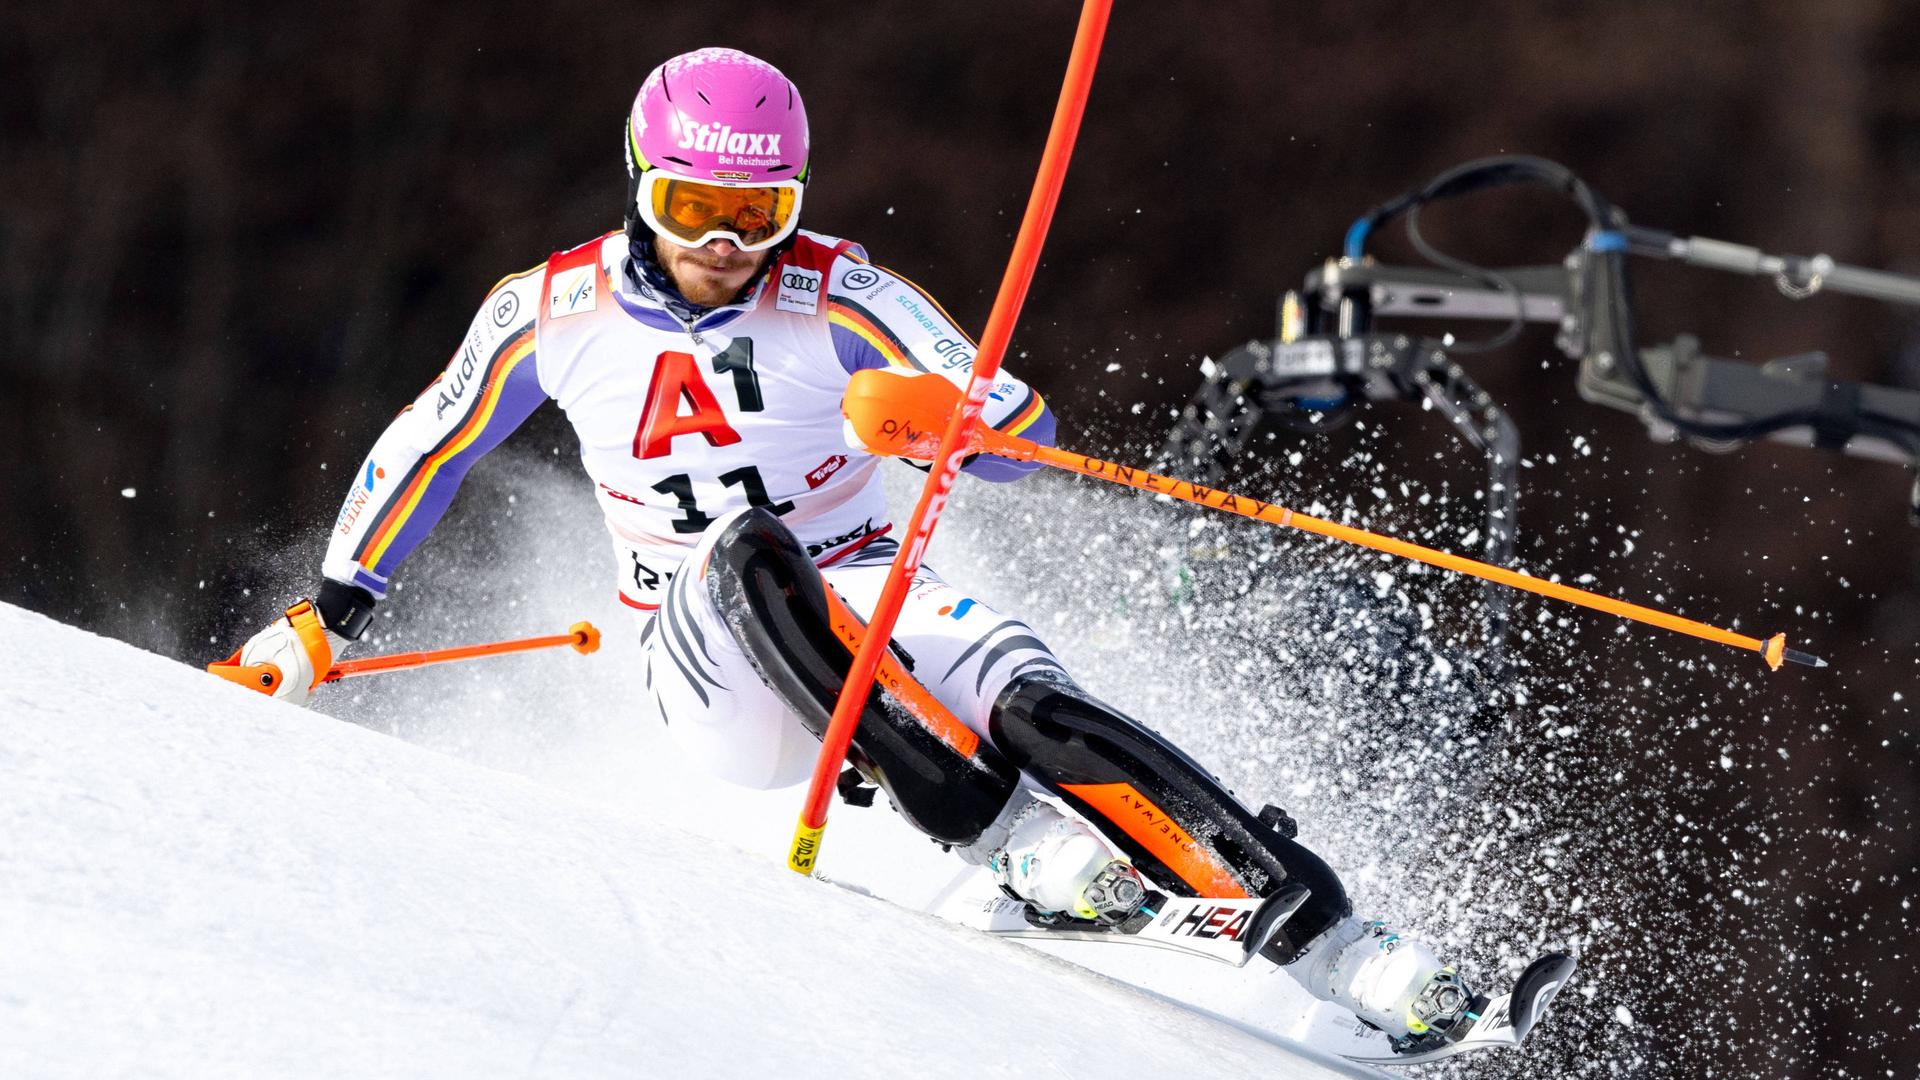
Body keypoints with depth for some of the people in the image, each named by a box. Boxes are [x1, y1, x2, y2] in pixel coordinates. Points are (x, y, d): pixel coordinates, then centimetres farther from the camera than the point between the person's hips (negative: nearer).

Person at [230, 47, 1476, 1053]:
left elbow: (1025, 434, -14)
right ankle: (1022, 846, -40)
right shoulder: (557, 311, -3)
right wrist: (330, 614, 16)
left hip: (871, 611, 0)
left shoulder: (838, 298, -9)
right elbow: (424, 450, 14)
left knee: (1025, 698, -32)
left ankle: (1338, 946, -38)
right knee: (749, 549, -34)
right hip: (718, 676, 1)